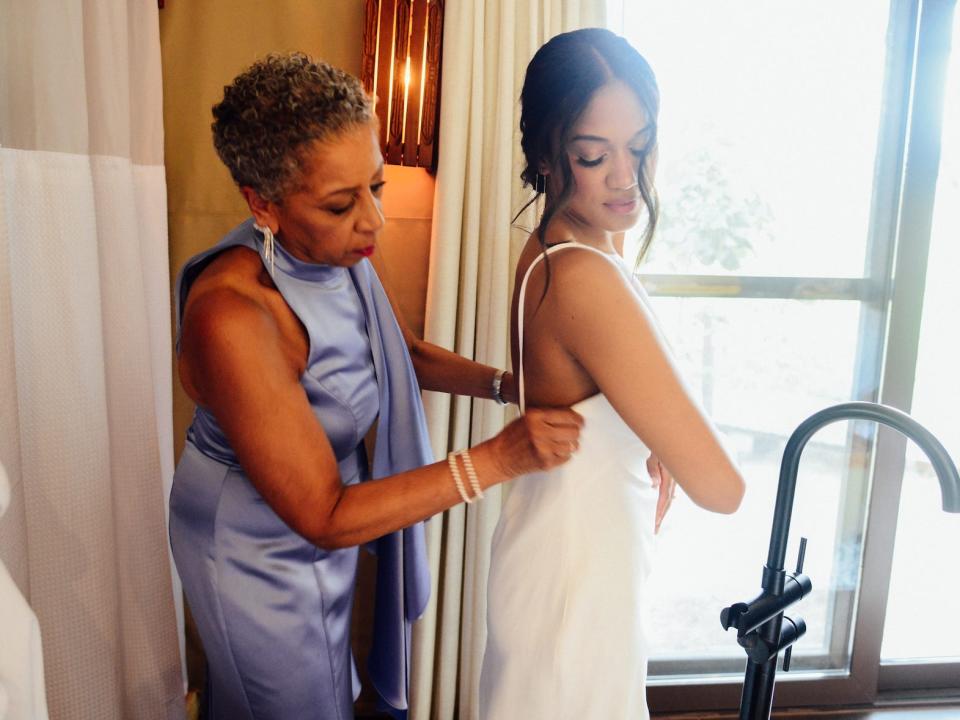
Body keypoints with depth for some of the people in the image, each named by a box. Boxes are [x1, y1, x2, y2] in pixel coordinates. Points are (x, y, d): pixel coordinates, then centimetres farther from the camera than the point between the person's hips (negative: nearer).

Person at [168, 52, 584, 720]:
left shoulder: (341, 252, -14)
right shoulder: (232, 318, -36)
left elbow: (406, 352, 5)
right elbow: (324, 518, -31)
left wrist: (504, 383, -12)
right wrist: (498, 458, -36)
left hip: (320, 513, 7)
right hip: (261, 545, -6)